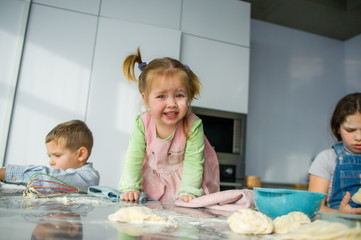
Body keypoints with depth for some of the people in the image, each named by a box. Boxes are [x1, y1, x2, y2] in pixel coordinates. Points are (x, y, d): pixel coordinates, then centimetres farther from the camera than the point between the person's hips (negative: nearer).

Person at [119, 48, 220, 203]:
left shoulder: (193, 126, -30)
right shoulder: (143, 123, -23)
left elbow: (192, 161, -25)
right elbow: (134, 157, -16)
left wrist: (188, 192, -29)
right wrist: (130, 187, -19)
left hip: (183, 177, -2)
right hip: (154, 177, 2)